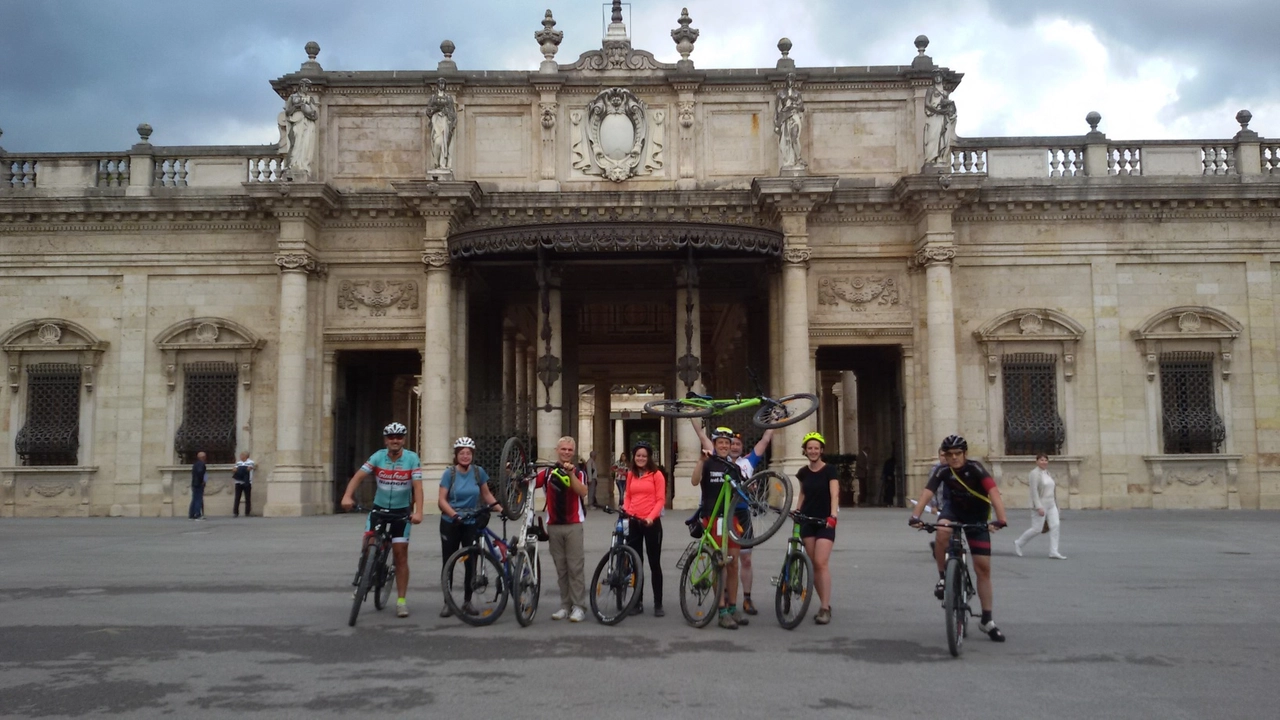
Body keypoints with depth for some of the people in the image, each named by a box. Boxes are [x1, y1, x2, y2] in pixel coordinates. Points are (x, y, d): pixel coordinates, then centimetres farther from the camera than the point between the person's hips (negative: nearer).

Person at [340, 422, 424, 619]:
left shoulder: (412, 458, -12)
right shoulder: (378, 457, -8)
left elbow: (417, 486, -19)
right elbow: (358, 476, -17)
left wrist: (418, 512, -32)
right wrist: (347, 496, -34)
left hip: (402, 511, -1)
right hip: (379, 508, 2)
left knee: (400, 554, -1)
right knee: (368, 544, -15)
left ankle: (401, 601, 7)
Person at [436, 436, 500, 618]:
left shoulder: (478, 472, -2)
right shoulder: (449, 473, -7)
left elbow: (486, 494, 7)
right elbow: (441, 500, -12)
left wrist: (500, 508, -7)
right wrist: (454, 515, -27)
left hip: (472, 523, 1)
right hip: (450, 523, -1)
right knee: (448, 563, 2)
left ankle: (467, 601, 15)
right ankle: (447, 603, 11)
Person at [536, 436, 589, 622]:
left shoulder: (578, 473, 3)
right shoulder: (548, 473, 8)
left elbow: (583, 492, -16)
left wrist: (570, 473, -27)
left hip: (573, 525, -2)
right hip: (553, 526, 2)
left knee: (575, 567, -4)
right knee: (560, 568, 7)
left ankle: (579, 606, -1)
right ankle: (565, 605, 12)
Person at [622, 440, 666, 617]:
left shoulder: (656, 474, -4)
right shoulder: (631, 474, 11)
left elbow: (661, 500, -7)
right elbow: (628, 497, 15)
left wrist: (651, 517, -20)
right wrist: (625, 511, -3)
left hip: (651, 523, -4)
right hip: (633, 522, 4)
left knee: (654, 564, 2)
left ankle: (658, 604, 7)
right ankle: (638, 602, 17)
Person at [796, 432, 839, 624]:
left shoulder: (829, 470, -6)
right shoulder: (803, 472, 7)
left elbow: (834, 494, -17)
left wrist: (833, 515, -32)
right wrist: (797, 511, 4)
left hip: (825, 521, -5)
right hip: (807, 521, 5)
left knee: (822, 563, -14)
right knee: (814, 564, 4)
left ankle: (825, 608, -11)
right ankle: (824, 604, 14)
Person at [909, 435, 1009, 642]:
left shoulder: (975, 468, -26)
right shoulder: (942, 472, -19)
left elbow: (993, 491, -39)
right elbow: (927, 492, -32)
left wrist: (1000, 519, -54)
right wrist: (916, 516, -50)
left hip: (977, 517, -1)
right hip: (954, 509, 1)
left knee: (983, 568, -2)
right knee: (942, 532, -36)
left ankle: (987, 620, 9)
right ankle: (942, 577, -13)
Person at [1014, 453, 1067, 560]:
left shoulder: (1047, 473, 13)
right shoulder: (1034, 473, -12)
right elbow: (1034, 491, -18)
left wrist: (1055, 503, 18)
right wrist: (1039, 507, -23)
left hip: (1051, 505, 8)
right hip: (1040, 506, -8)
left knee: (1055, 526, -4)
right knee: (1037, 529, -4)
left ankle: (1053, 552, -3)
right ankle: (1018, 543, 15)